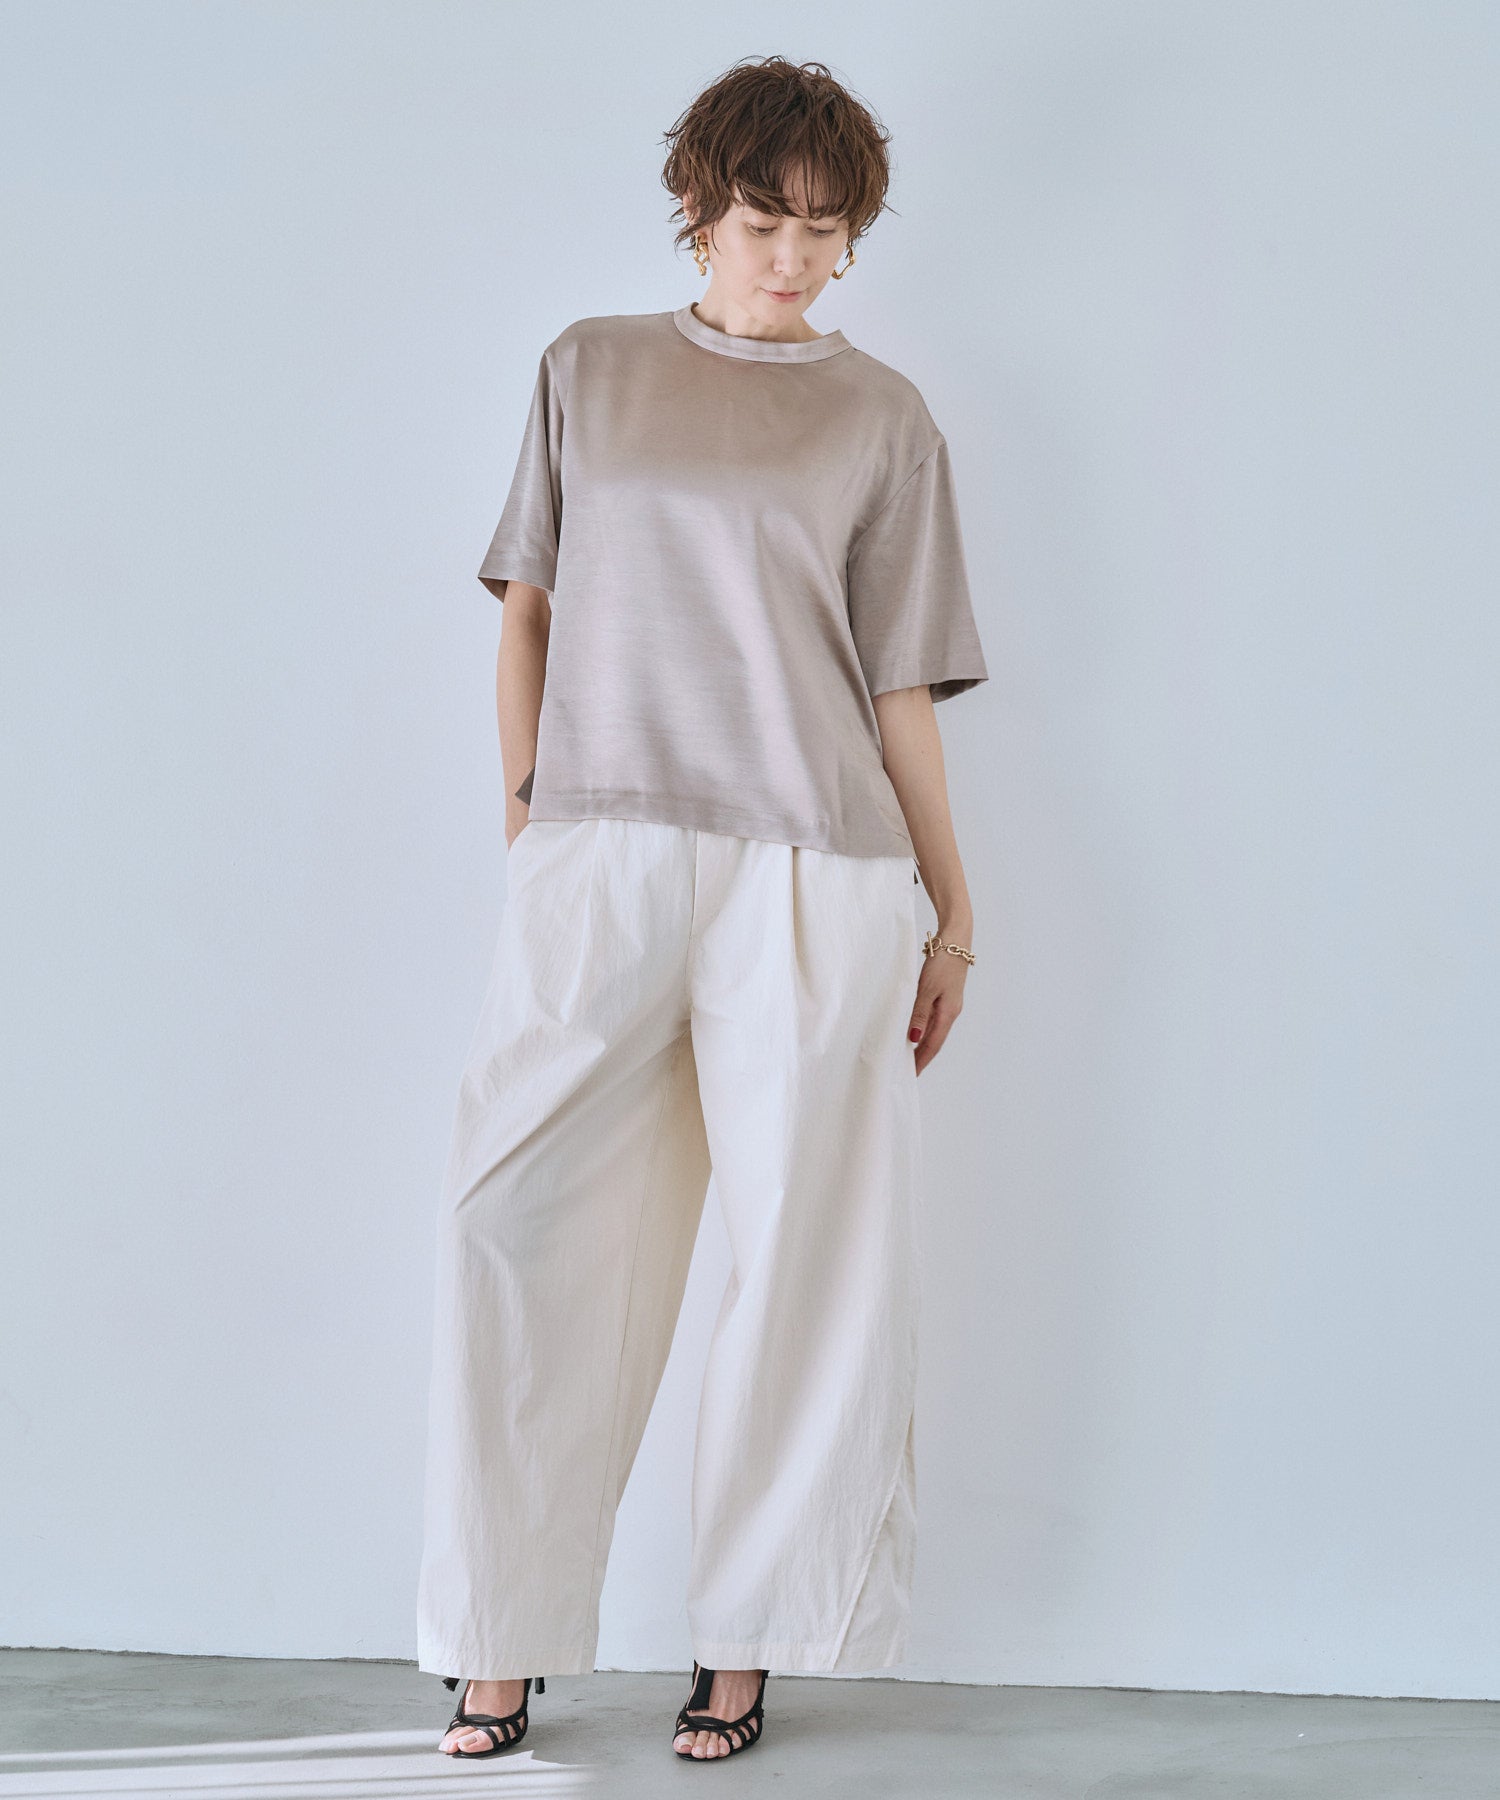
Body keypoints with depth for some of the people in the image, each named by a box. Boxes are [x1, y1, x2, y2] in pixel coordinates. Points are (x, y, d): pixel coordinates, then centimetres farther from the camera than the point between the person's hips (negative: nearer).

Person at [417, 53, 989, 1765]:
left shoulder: (882, 420, 9)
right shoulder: (588, 371, 14)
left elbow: (901, 691, 9)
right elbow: (529, 604, 17)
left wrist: (954, 915, 9)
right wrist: (520, 800, 6)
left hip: (810, 874, -1)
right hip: (594, 863, 1)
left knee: (811, 1256, 0)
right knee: (524, 1235, -2)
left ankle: (744, 1639, 13)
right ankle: (502, 1639, 9)